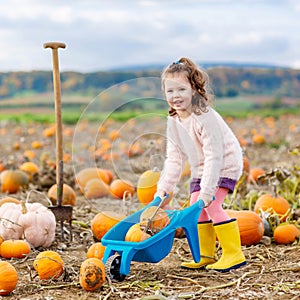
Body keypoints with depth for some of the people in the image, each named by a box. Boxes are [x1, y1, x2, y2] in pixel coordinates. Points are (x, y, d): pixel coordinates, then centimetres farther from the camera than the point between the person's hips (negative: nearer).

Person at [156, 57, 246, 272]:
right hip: (201, 168, 8)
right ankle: (206, 255, 20)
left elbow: (214, 157, -30)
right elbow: (174, 158, 2)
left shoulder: (205, 117, -29)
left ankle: (234, 254, -8)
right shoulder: (173, 122, -5)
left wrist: (207, 191, -32)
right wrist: (164, 187, -5)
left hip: (225, 165, -8)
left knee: (211, 204, -19)